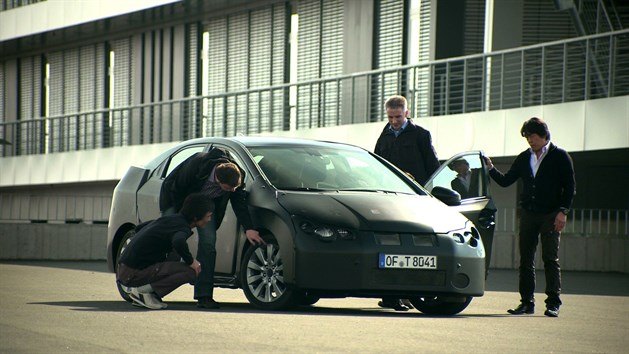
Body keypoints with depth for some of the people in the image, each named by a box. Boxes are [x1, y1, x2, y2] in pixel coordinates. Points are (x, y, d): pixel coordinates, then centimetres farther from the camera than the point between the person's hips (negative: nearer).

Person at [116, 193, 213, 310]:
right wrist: (191, 261, -19)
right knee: (190, 271, -13)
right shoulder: (183, 227, -12)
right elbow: (178, 242, -37)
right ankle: (142, 290, -9)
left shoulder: (172, 218, 17)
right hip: (134, 273, -9)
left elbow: (139, 228, 30)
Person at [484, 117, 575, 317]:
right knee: (526, 260, 3)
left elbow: (569, 187, -3)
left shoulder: (559, 157, -1)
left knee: (550, 259, -6)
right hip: (528, 214, 5)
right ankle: (527, 302, 8)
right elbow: (505, 181, 16)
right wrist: (491, 169, 2)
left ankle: (553, 303, -3)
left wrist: (563, 211, -11)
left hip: (550, 216, -5)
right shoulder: (524, 158, 13)